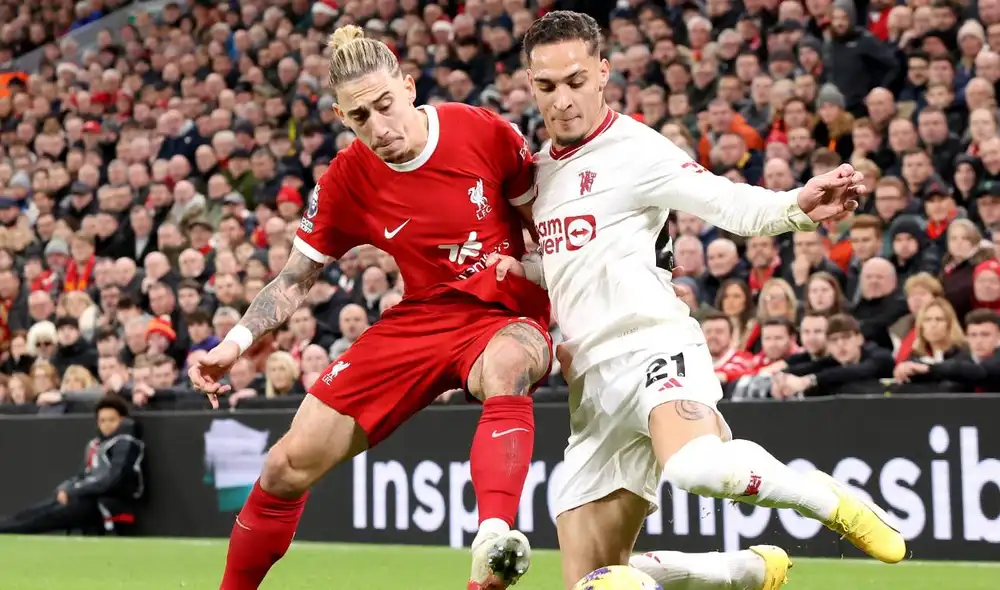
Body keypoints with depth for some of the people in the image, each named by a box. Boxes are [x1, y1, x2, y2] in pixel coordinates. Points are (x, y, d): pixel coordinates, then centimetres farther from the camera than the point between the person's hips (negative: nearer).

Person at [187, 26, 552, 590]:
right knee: (288, 467, -2)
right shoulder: (347, 180, -8)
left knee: (505, 368, -43)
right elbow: (295, 280, 2)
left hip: (507, 317, -3)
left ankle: (495, 538, -59)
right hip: (421, 318, 3)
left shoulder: (484, 133, -15)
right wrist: (237, 341, -11)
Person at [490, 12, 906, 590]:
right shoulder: (543, 167, 19)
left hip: (654, 347, -7)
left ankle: (831, 499, -12)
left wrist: (797, 205, -33)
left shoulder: (633, 148, -3)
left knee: (696, 466, -42)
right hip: (597, 386, 8)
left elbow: (733, 205, -13)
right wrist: (521, 268, 10)